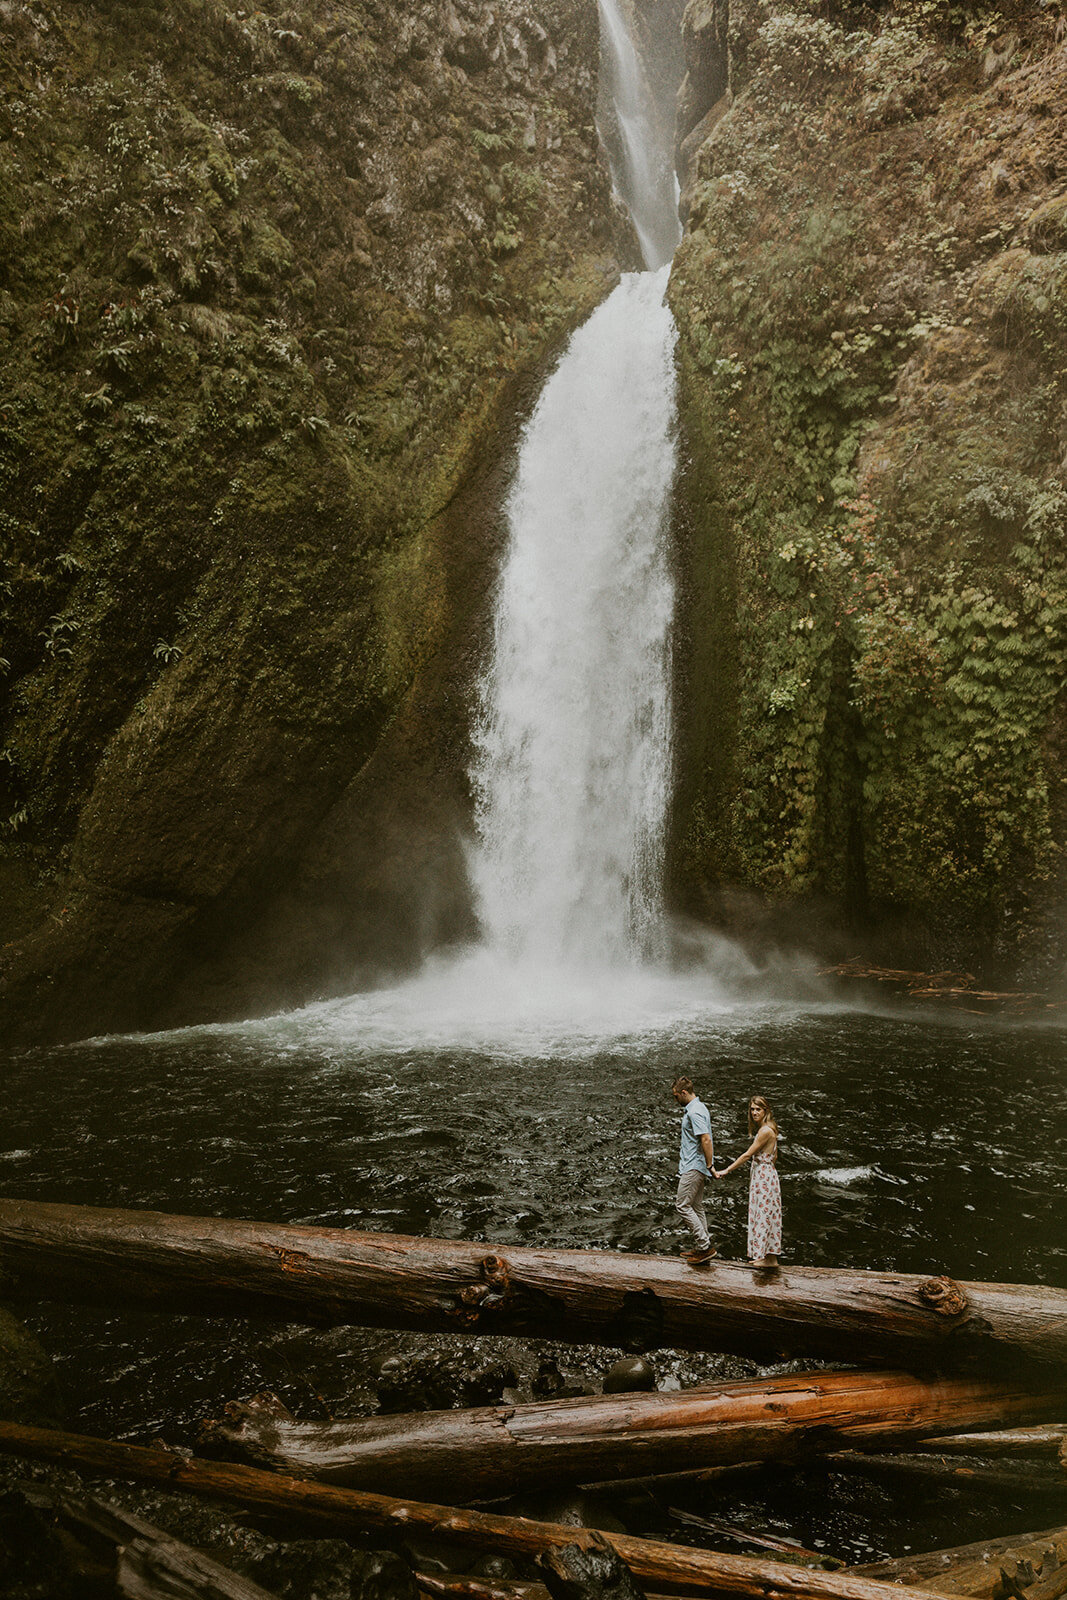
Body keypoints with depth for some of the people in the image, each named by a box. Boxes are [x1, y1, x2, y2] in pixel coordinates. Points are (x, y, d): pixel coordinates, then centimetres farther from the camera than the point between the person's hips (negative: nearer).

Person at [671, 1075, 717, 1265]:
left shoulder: (695, 1112, -20)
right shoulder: (698, 1107, 14)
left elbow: (706, 1139, -26)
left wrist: (710, 1165, -22)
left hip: (693, 1167, -11)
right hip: (693, 1166, 11)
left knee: (683, 1205, -8)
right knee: (696, 1207, 14)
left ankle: (705, 1246, -7)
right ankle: (701, 1248, 19)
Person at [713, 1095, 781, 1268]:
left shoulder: (765, 1131, -20)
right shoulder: (768, 1128, 9)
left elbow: (747, 1155, -18)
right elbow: (774, 1156, 18)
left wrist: (726, 1171, -14)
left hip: (764, 1177, -10)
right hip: (761, 1175, 10)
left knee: (765, 1216, -1)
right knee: (762, 1216, 14)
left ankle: (771, 1258, 8)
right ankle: (765, 1256, 22)